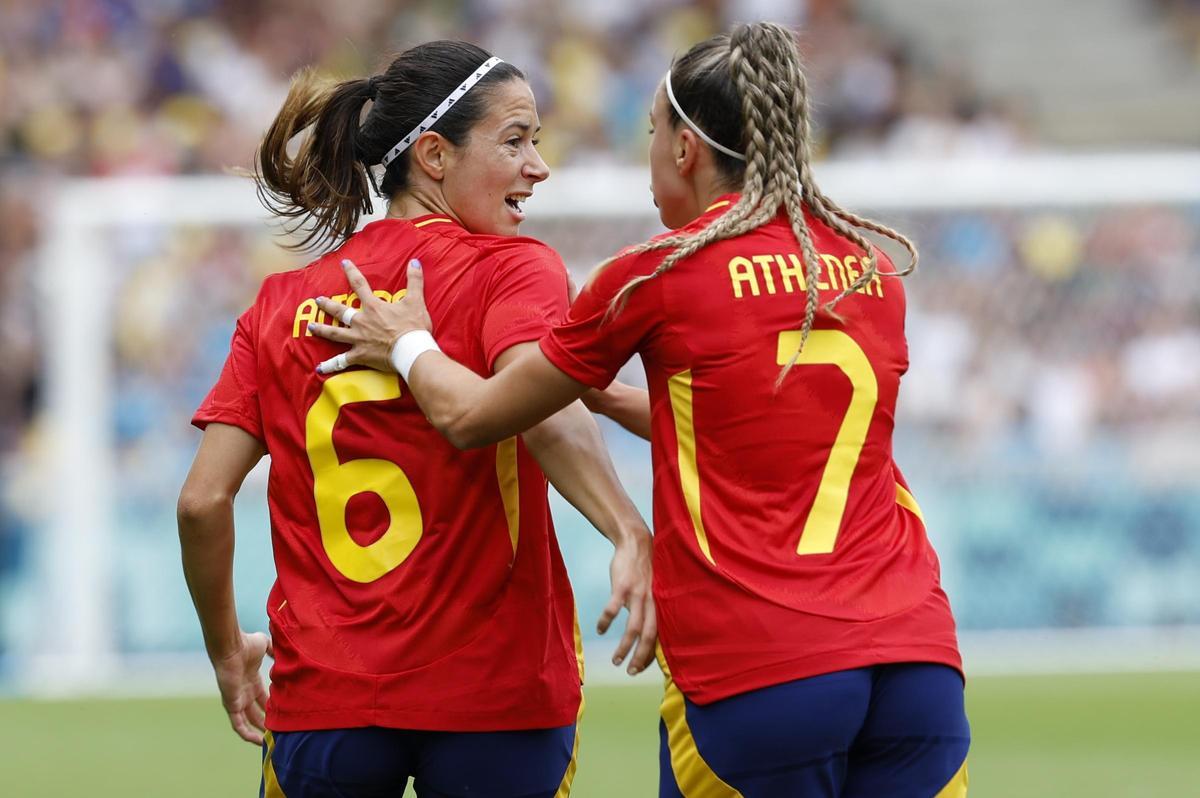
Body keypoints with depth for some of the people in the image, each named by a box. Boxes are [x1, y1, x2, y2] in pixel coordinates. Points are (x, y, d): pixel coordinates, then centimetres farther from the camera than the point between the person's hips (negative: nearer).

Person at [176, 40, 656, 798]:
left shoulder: (281, 303, 9)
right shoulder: (511, 269, -3)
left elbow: (203, 500, 3)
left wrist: (229, 652, 16)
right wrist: (629, 532, -36)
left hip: (321, 699, 3)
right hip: (496, 686, -3)